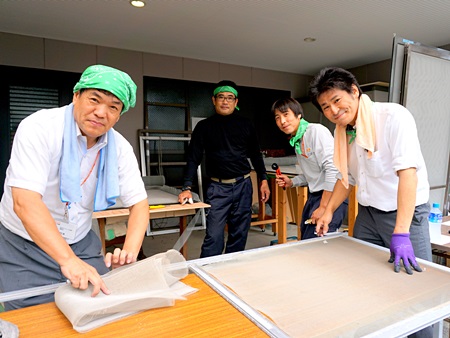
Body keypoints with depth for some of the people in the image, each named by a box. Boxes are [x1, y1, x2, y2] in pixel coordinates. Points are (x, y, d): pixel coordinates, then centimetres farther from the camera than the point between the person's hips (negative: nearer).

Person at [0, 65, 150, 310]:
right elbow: (25, 202, -31)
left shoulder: (120, 148, -8)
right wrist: (68, 260, -41)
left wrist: (130, 251, -26)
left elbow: (139, 203, -8)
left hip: (82, 244, 4)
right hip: (25, 247, -3)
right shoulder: (39, 129, -21)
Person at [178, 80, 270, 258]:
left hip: (243, 185, 2)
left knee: (239, 235, 9)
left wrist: (263, 180, 8)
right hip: (218, 188, -2)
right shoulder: (204, 126, 3)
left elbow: (255, 154, 14)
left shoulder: (245, 125, 7)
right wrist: (187, 188, -7)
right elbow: (193, 158, 2)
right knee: (214, 237, -7)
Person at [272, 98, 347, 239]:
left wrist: (323, 207, -21)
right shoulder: (296, 141, 14)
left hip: (330, 196, -9)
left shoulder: (317, 131, -14)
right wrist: (291, 182, 5)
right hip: (313, 196, 9)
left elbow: (333, 169, -21)